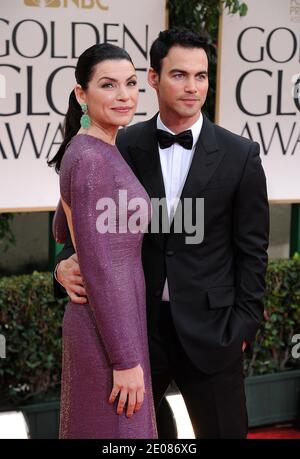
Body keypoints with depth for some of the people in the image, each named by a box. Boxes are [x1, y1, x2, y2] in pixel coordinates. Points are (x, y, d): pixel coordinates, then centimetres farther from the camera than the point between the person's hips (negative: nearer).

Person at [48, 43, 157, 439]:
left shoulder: (83, 153, 8)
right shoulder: (92, 160, -21)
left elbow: (62, 231, 22)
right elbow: (97, 268, -22)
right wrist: (126, 359, -19)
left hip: (94, 318, 10)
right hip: (107, 330, -9)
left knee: (89, 427, 20)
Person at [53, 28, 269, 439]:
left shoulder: (240, 155, -4)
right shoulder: (124, 147, 0)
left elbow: (252, 249, -1)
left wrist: (245, 324, -4)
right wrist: (67, 264, -16)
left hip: (209, 328, -1)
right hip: (136, 325, 2)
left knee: (223, 430, 9)